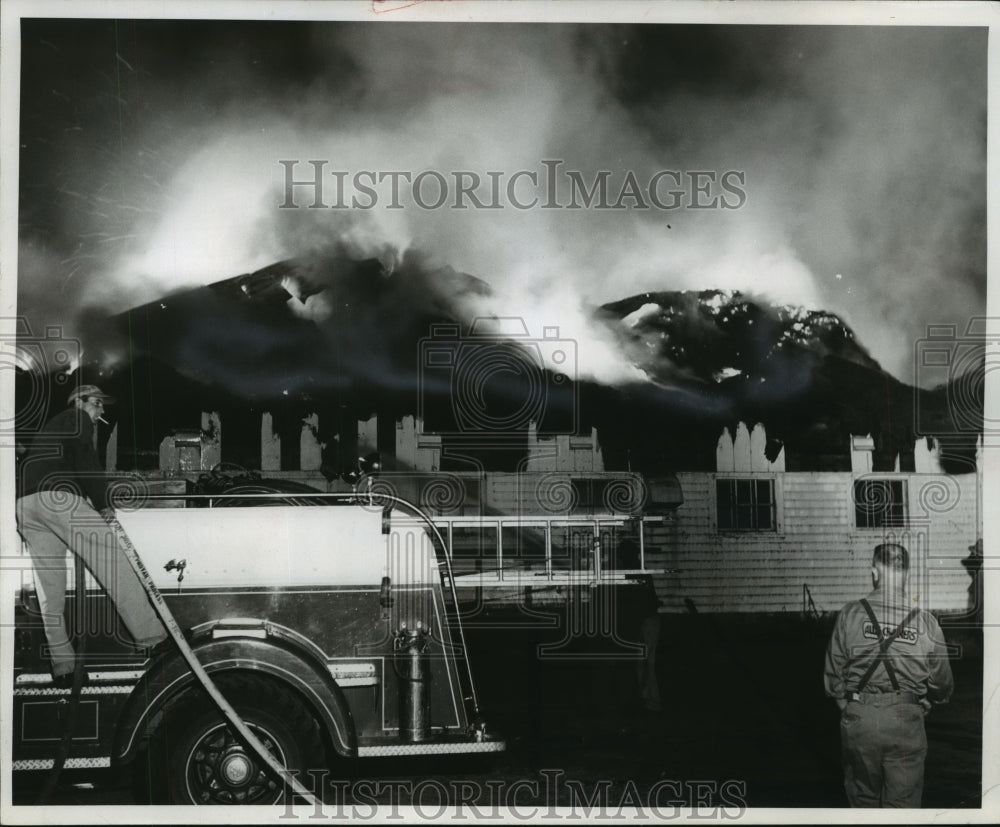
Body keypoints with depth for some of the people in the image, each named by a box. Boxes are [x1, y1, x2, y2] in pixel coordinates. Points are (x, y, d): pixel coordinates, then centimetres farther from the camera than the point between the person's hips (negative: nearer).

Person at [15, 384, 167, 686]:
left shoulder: (52, 425, 37)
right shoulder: (78, 419, 11)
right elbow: (87, 463, -3)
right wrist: (103, 505, 2)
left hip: (24, 503, 9)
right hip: (57, 495, -9)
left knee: (49, 587, 6)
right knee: (112, 558, -8)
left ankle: (61, 664, 1)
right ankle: (150, 635, -11)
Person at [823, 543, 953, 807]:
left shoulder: (850, 614, -6)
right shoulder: (925, 621, -5)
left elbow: (833, 674, 0)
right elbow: (942, 684, 3)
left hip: (858, 718, 0)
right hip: (907, 722, 0)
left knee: (864, 798, 17)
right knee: (903, 803, 9)